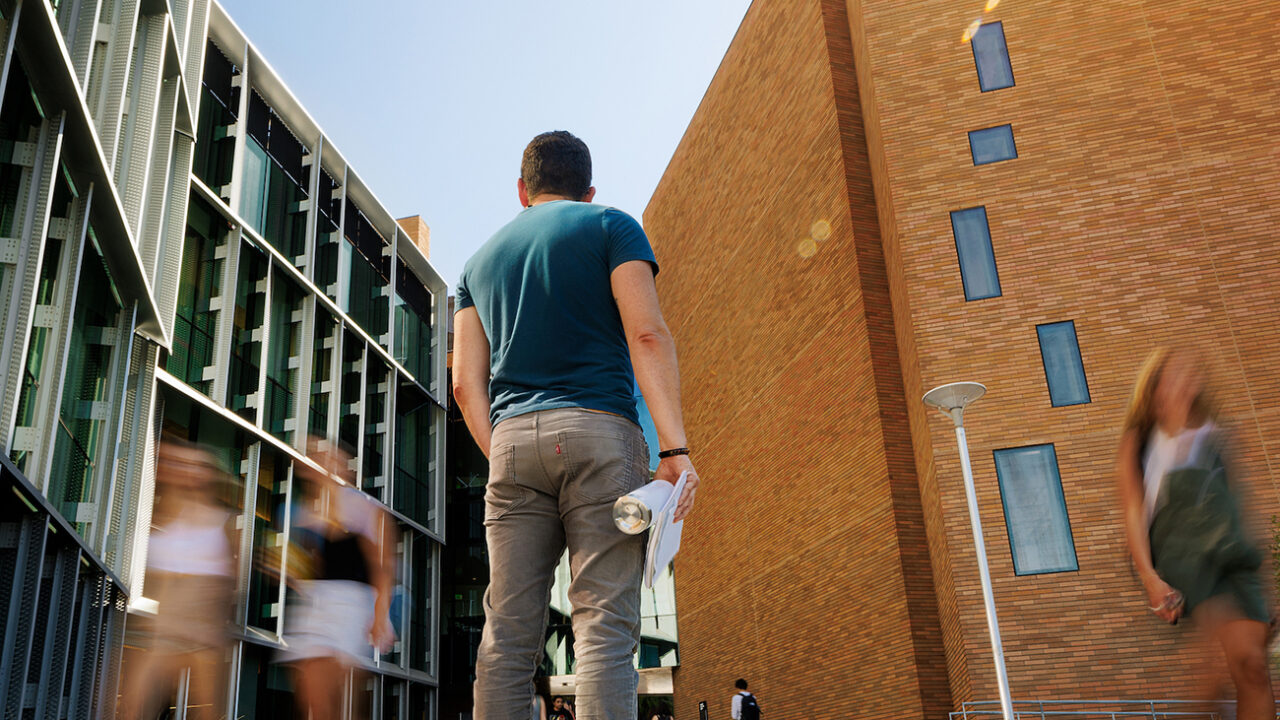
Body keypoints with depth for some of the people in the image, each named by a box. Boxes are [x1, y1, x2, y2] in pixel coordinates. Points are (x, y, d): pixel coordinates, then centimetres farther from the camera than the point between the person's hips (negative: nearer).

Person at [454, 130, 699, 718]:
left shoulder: (480, 260, 23)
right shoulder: (610, 226, 11)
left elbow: (466, 384, 14)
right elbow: (647, 333, -5)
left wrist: (504, 460, 16)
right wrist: (675, 447, -10)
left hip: (511, 437, 4)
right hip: (598, 429, -4)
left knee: (507, 632, 2)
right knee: (604, 625, -9)